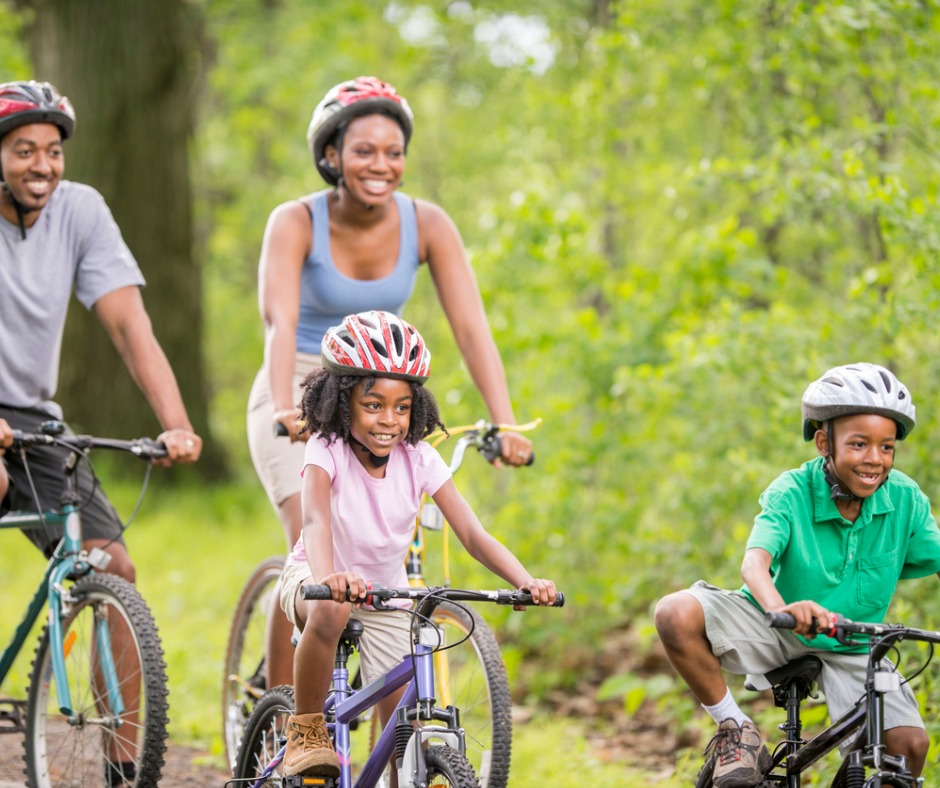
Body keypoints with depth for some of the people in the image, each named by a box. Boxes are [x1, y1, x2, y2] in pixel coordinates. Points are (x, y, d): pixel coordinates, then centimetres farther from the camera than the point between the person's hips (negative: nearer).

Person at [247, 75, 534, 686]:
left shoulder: (426, 224, -11)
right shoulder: (296, 222, -18)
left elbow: (472, 327, -19)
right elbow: (279, 320, -33)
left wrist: (505, 424, -33)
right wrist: (285, 407, -51)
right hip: (303, 395, -3)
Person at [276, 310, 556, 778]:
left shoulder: (419, 460, -16)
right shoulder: (327, 450, -24)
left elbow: (472, 535, -21)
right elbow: (316, 520, -42)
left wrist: (527, 583, -39)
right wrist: (327, 578, -64)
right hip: (314, 578, -4)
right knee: (330, 611, -40)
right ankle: (305, 728, -21)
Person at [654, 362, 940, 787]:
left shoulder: (904, 499, -11)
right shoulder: (791, 493, -19)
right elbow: (755, 562, -35)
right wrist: (781, 607, -58)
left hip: (848, 648, 2)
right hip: (773, 628, -2)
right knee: (676, 614, -29)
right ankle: (735, 729, -9)